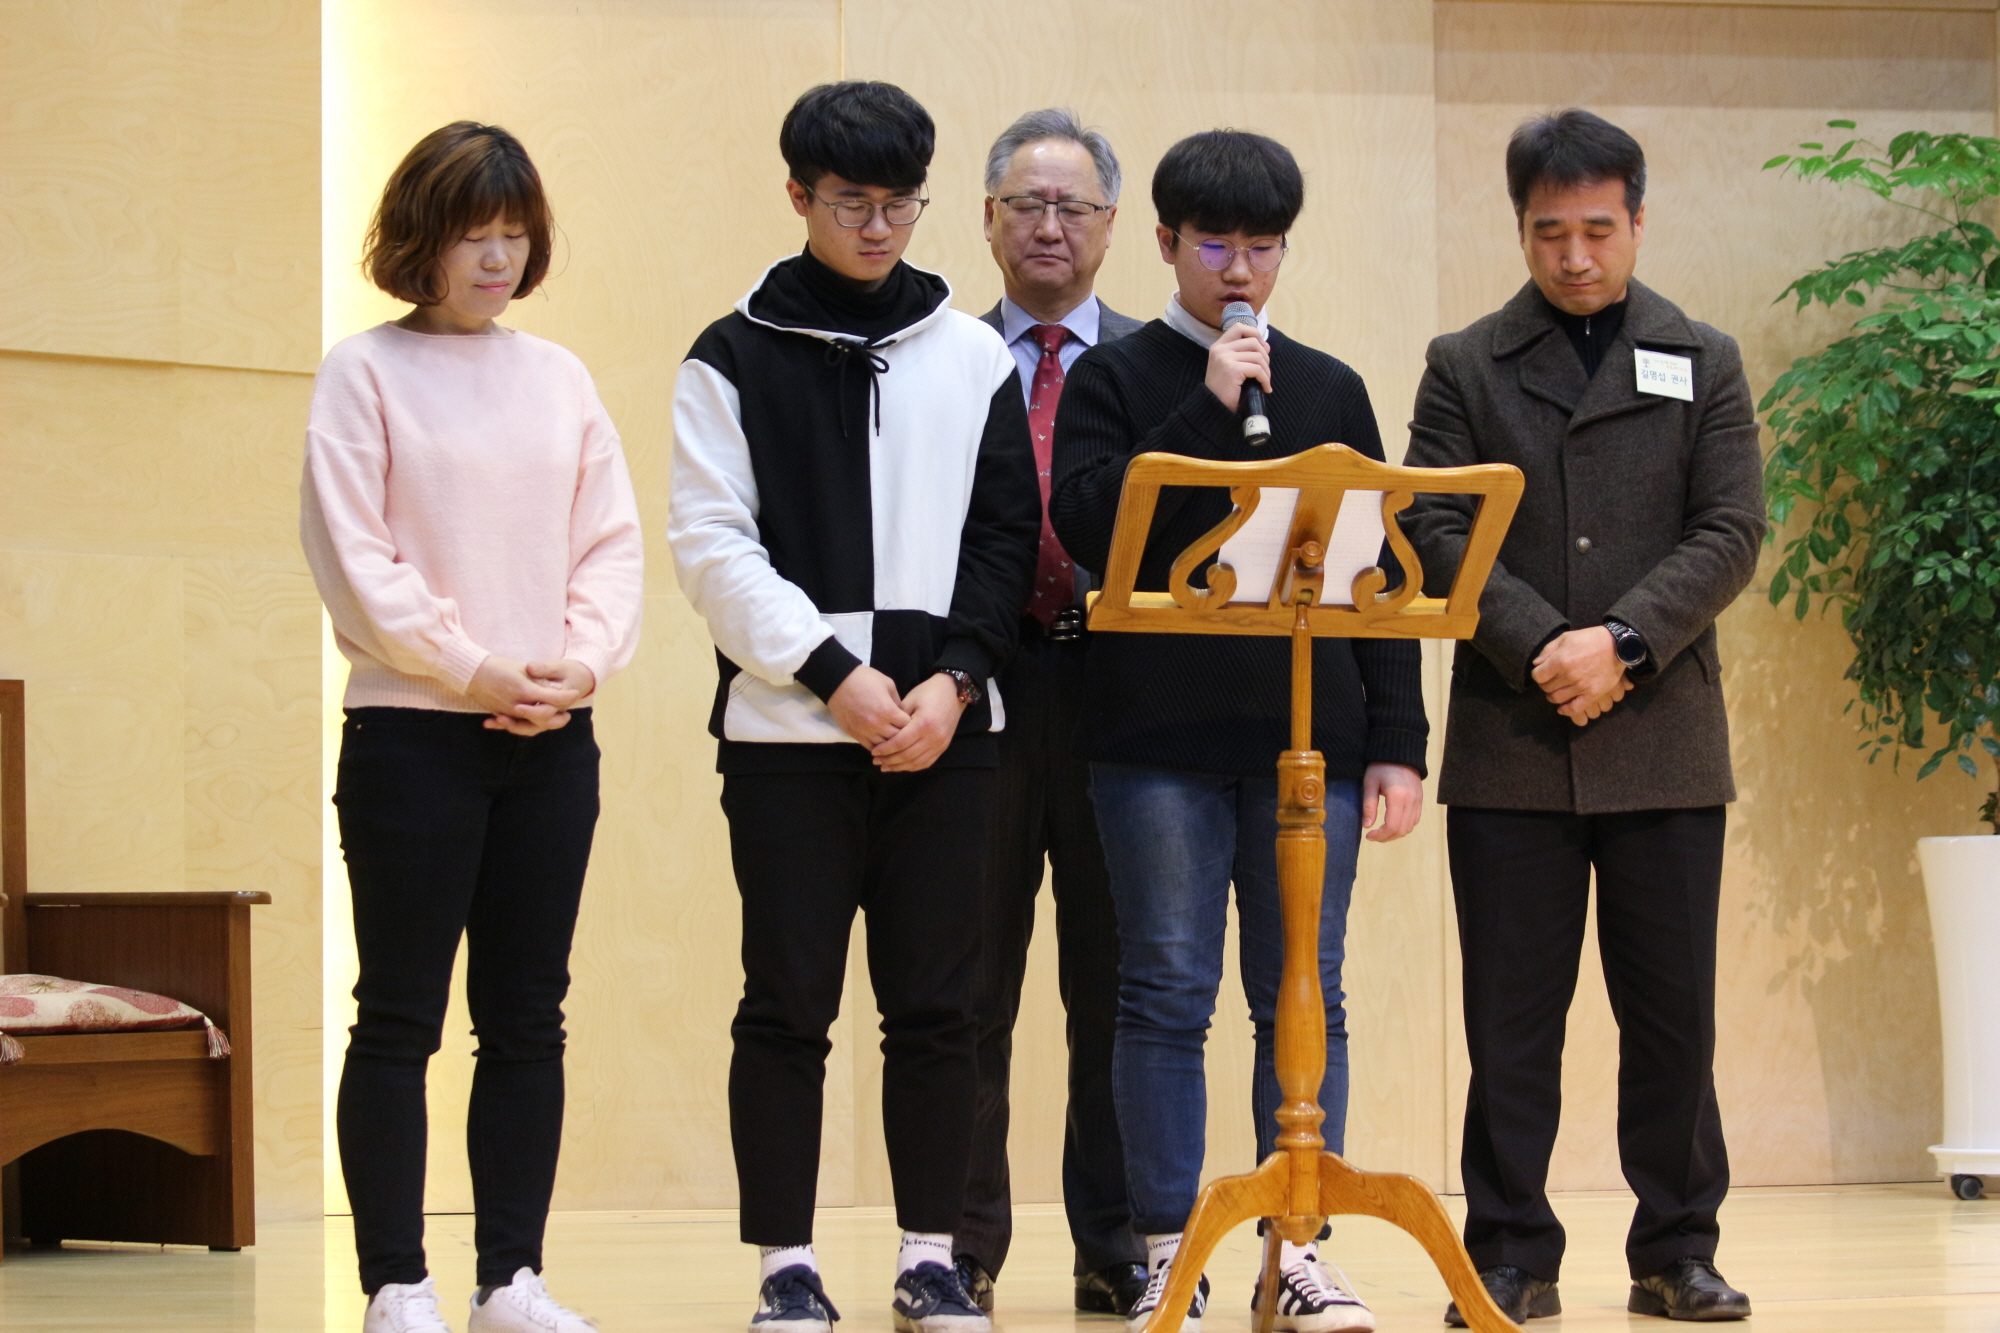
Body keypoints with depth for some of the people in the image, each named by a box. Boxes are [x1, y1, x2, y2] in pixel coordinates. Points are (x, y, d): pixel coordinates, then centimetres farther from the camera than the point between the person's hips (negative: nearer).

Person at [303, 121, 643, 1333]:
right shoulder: (365, 372, -1)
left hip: (553, 738, 5)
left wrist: (580, 662, -7)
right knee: (400, 1016, -3)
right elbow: (352, 554, -8)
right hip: (412, 732, -4)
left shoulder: (558, 376, 12)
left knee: (529, 1016, 6)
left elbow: (612, 541, 10)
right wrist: (474, 670, -13)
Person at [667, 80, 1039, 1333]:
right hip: (788, 730, -2)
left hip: (944, 728, 2)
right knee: (789, 1006, -1)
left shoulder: (974, 357, 11)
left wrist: (954, 678, -6)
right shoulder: (737, 359, 5)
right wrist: (835, 673, -11)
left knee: (934, 1005, 3)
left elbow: (1007, 536, 8)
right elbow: (714, 545, -2)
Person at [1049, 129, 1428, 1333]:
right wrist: (1210, 407, -12)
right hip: (1161, 735, -2)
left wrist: (1396, 741, 4)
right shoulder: (1115, 379, 6)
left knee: (1304, 995, 2)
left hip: (1309, 732, 2)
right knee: (1168, 994, -1)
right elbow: (1086, 523, -9)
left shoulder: (1331, 389, 13)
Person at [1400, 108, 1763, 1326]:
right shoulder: (1465, 368, 9)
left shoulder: (1703, 364, 10)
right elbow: (1435, 532, -1)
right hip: (1510, 745, 0)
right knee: (1511, 1018, 0)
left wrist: (1623, 644, -13)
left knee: (1672, 1012, 3)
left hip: (1665, 741, 1)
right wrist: (1539, 647, -15)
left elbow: (1732, 534, 1)